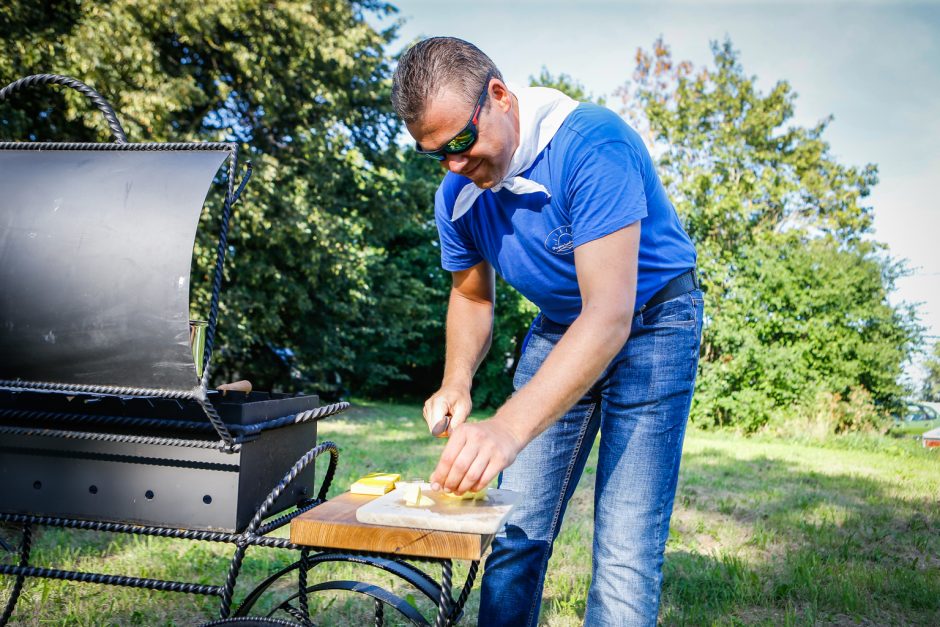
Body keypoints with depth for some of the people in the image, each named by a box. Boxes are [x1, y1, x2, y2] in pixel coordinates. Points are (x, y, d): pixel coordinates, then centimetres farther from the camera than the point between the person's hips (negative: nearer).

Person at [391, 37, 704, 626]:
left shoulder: (591, 144, -29)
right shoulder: (458, 194, -7)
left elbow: (610, 314, -36)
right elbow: (472, 297, 9)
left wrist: (508, 428, -45)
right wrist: (457, 381, -10)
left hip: (651, 320, -5)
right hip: (560, 326, 6)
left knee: (625, 553, -12)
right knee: (514, 529, 3)